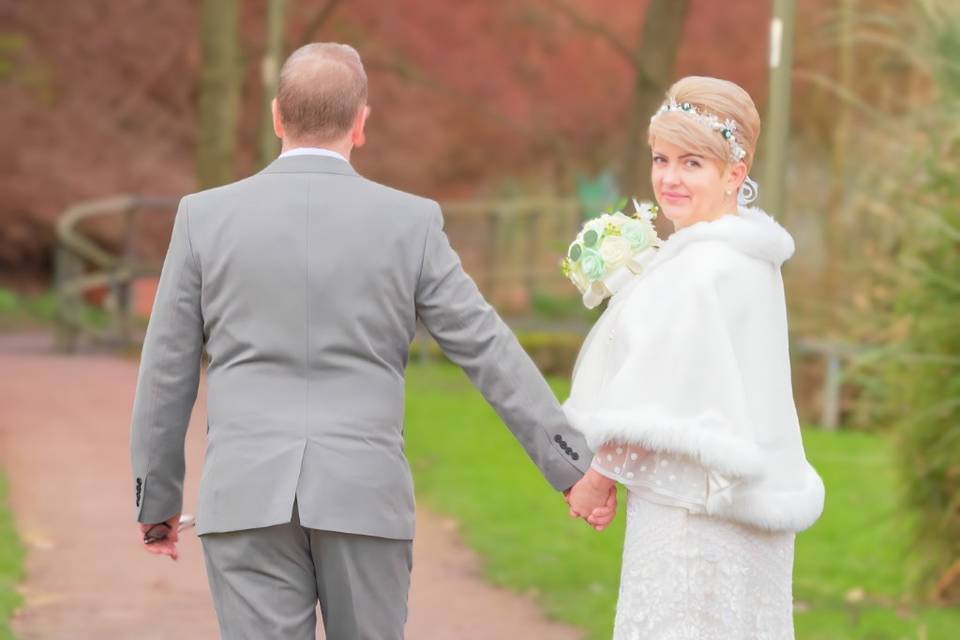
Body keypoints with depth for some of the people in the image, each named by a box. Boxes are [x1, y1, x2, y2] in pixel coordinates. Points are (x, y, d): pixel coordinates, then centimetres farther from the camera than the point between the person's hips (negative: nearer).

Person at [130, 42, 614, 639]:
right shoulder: (409, 222, 0)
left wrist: (157, 499, 16)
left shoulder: (205, 216, 1)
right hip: (366, 499, 0)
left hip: (247, 499, 0)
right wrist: (574, 464, 8)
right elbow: (488, 351, 1)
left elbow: (167, 370, 6)